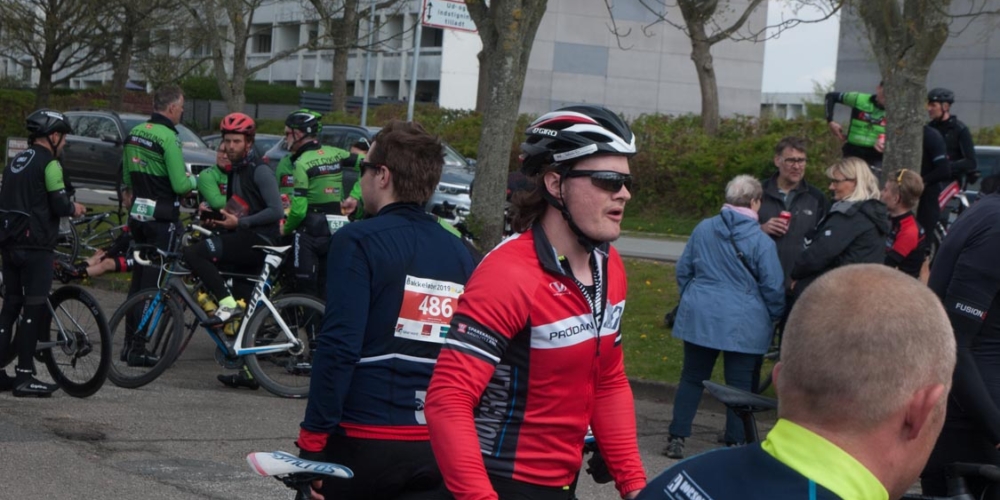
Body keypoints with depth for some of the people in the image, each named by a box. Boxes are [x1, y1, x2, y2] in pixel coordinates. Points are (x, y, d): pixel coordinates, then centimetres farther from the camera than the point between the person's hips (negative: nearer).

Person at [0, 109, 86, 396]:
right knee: (35, 308, -4)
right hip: (35, 245, -8)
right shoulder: (49, 163, -10)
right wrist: (74, 209, 6)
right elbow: (59, 205, -15)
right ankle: (24, 377, -4)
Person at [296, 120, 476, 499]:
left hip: (366, 442, -5)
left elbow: (339, 348, -16)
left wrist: (312, 441, -13)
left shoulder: (358, 241, -8)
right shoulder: (459, 253, 9)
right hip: (440, 449, 5)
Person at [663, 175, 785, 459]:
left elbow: (683, 270, 11)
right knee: (739, 383, 7)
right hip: (743, 325, -3)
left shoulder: (703, 229, 2)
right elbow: (773, 287, -6)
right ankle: (735, 441, 10)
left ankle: (676, 438, 8)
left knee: (692, 378, 9)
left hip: (700, 317, 3)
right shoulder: (762, 242, -10)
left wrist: (690, 298, 26)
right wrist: (775, 316, 12)